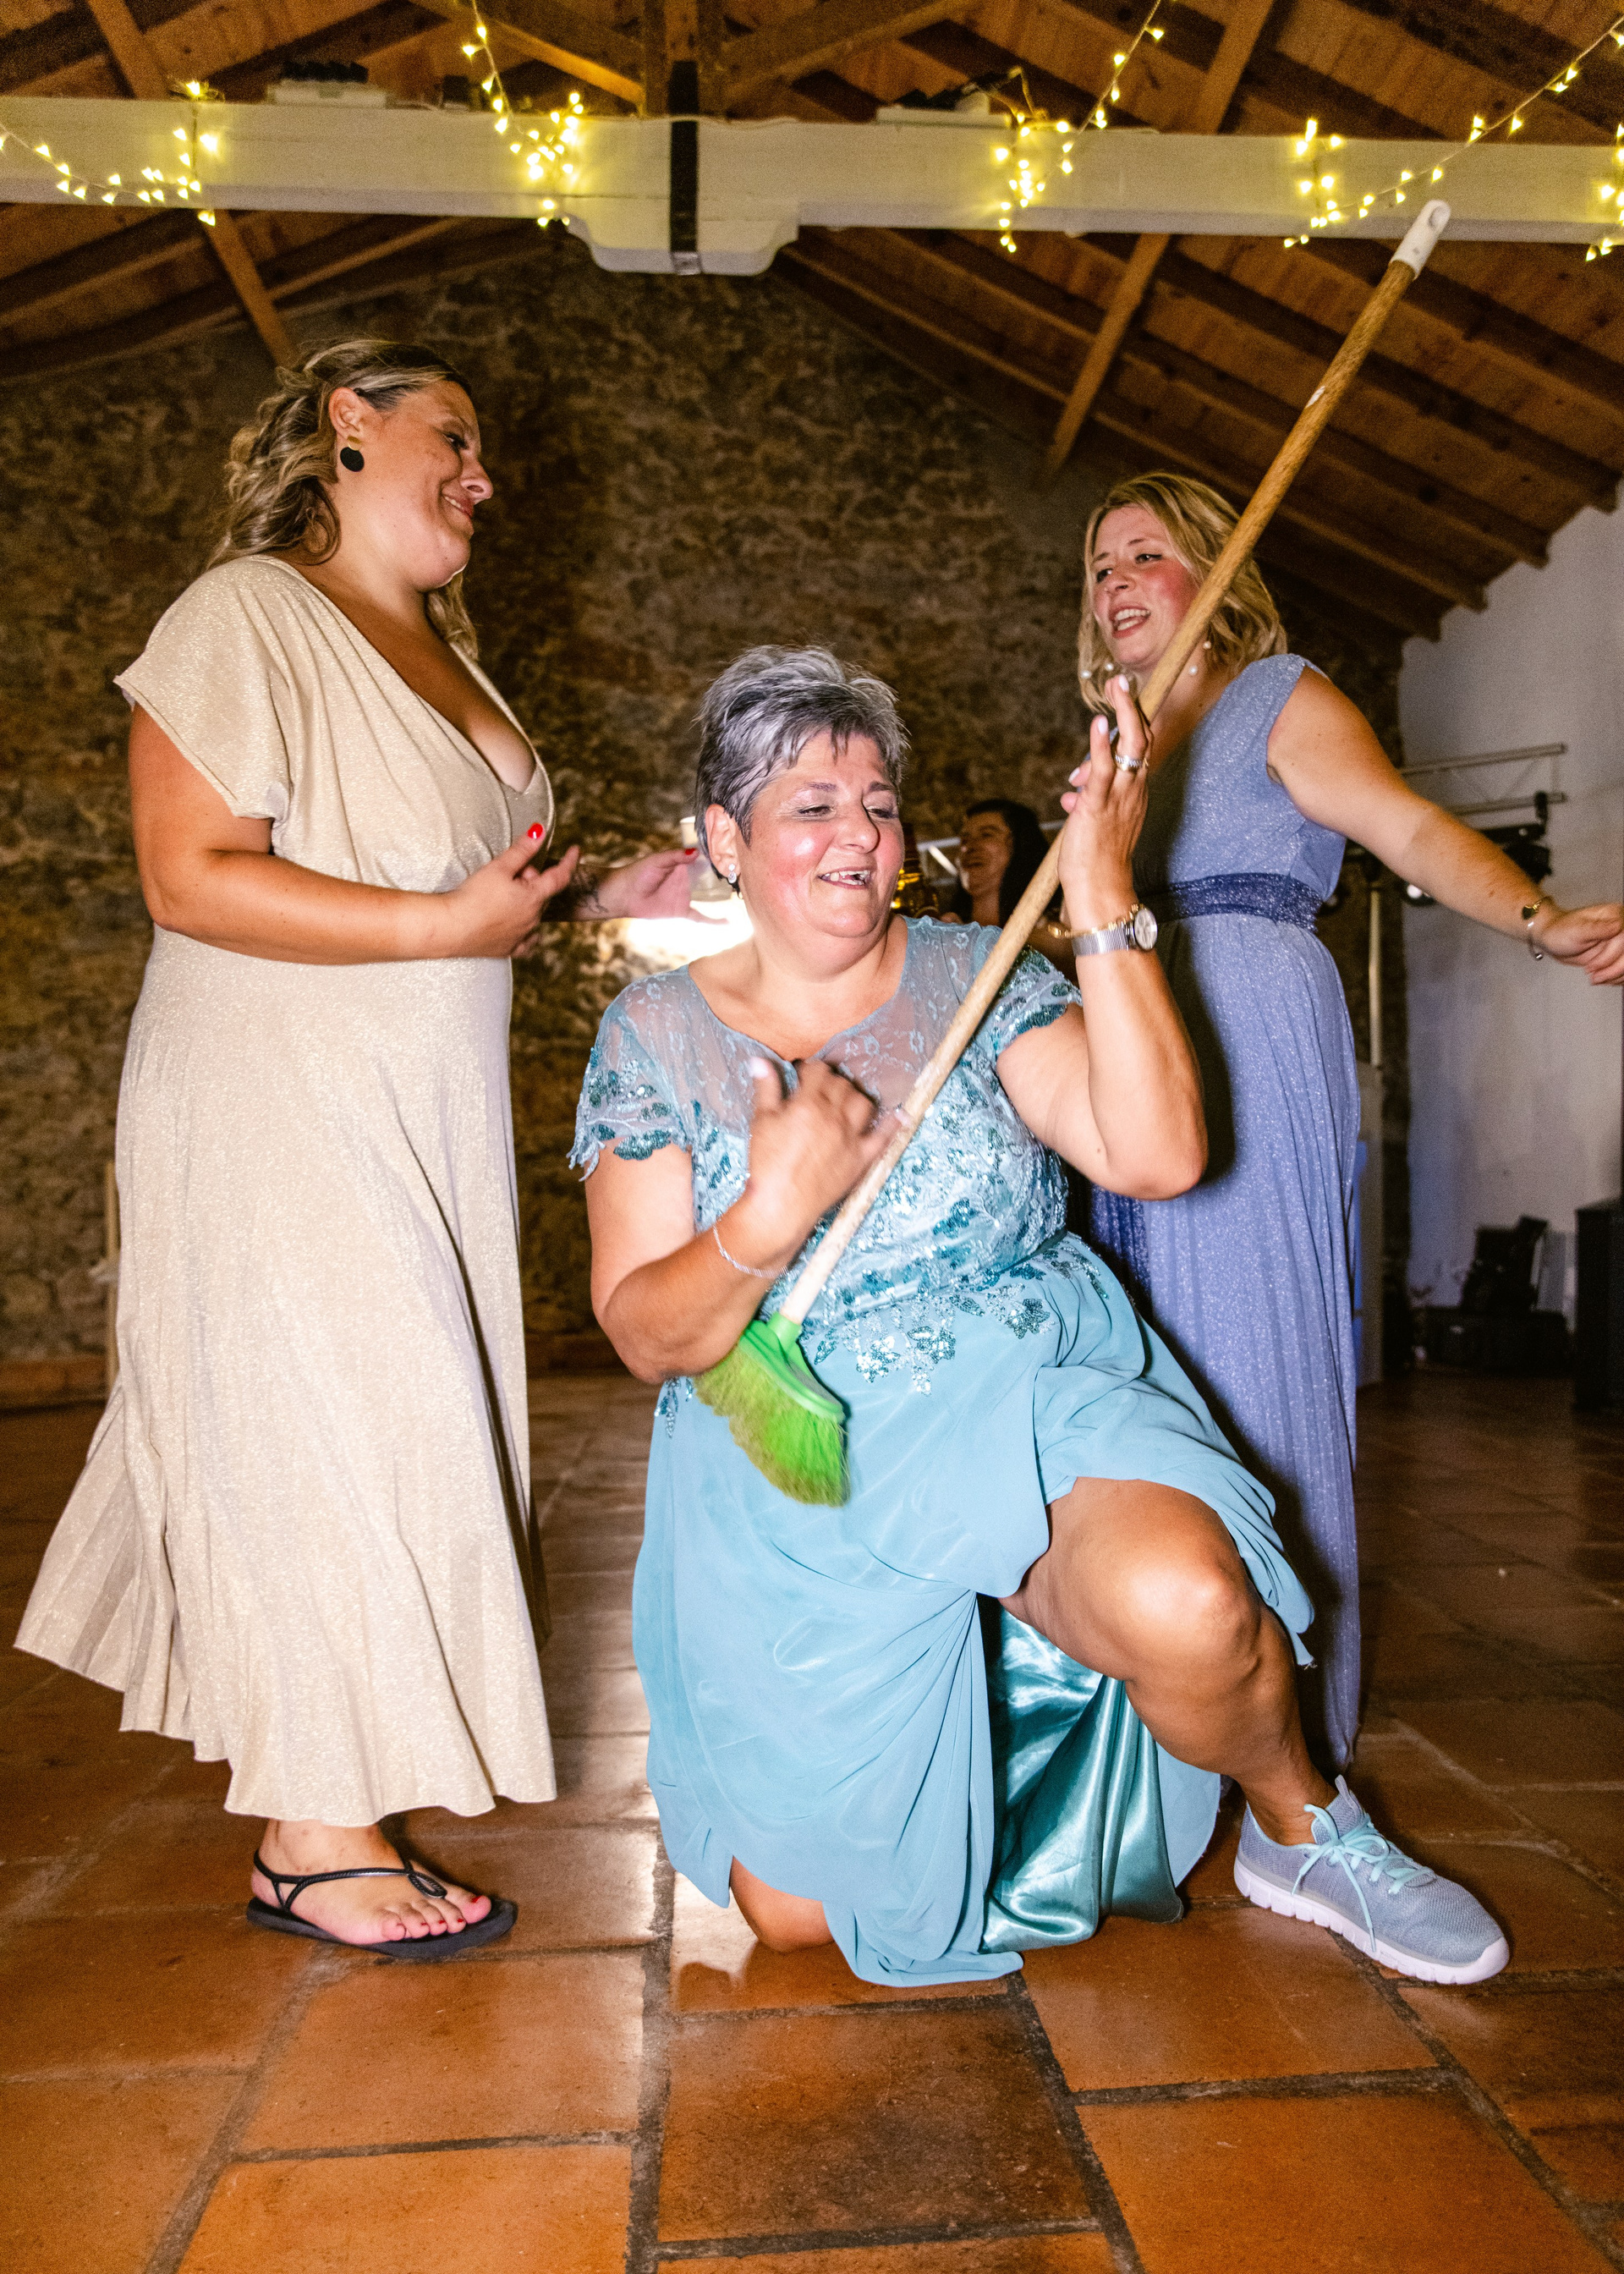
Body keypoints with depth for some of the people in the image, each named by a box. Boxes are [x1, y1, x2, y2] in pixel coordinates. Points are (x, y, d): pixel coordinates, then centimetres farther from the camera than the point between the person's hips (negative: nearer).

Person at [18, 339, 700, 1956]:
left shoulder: (438, 650, 17)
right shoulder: (247, 617, -10)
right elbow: (191, 878, -20)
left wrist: (598, 900, 7)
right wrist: (447, 923, -23)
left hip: (418, 1122, 9)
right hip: (276, 1114, -8)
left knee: (398, 1427, 12)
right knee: (325, 1432, -5)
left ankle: (321, 1750, 31)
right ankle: (314, 1838, 10)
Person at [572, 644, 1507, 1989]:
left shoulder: (973, 976, 1)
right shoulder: (655, 1034, 0)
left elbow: (1159, 1155, -14)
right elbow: (647, 1337, -5)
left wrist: (1105, 905, -19)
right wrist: (772, 1216, -25)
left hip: (1031, 1412, 0)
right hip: (797, 1483, 1)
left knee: (1183, 1604, -33)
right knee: (795, 1907, -2)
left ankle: (1302, 1829, 2)